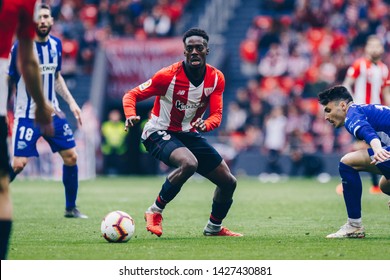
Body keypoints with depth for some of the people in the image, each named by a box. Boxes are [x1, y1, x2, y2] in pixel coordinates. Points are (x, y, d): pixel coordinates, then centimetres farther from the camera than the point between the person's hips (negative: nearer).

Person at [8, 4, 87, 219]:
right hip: (27, 115, -6)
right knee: (18, 164, -14)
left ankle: (71, 208, 17)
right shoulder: (20, 47, -12)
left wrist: (71, 102, 11)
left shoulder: (56, 44, 5)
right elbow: (8, 80, -7)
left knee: (71, 157, 3)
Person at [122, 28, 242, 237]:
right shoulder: (168, 75, -20)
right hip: (160, 133, -6)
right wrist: (130, 116, -35)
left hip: (190, 134, 6)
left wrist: (206, 124, -32)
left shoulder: (216, 78, -6)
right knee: (189, 163, -37)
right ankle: (155, 212, -18)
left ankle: (214, 228, 32)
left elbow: (216, 114, -8)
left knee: (228, 181, 4)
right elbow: (132, 94, -14)